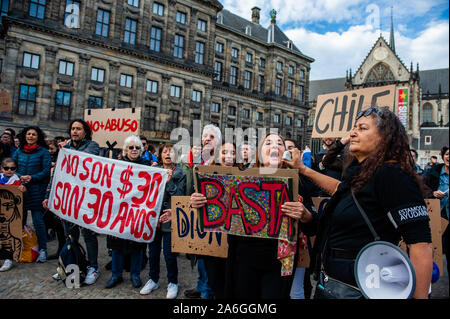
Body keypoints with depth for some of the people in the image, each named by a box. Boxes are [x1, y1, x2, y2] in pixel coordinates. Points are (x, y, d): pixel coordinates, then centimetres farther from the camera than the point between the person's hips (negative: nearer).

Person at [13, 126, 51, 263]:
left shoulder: (43, 152, 0)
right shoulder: (19, 151, 13)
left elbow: (46, 171, -5)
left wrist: (32, 178, -18)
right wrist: (20, 177, -9)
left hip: (36, 190, -4)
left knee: (38, 220, -4)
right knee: (19, 219, 13)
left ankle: (43, 250, 5)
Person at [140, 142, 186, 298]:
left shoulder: (180, 173, 0)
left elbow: (179, 196, -8)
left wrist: (169, 181, -15)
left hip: (169, 218, -4)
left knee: (169, 253, 1)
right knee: (153, 251, 14)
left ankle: (173, 283, 21)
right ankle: (153, 280, 33)